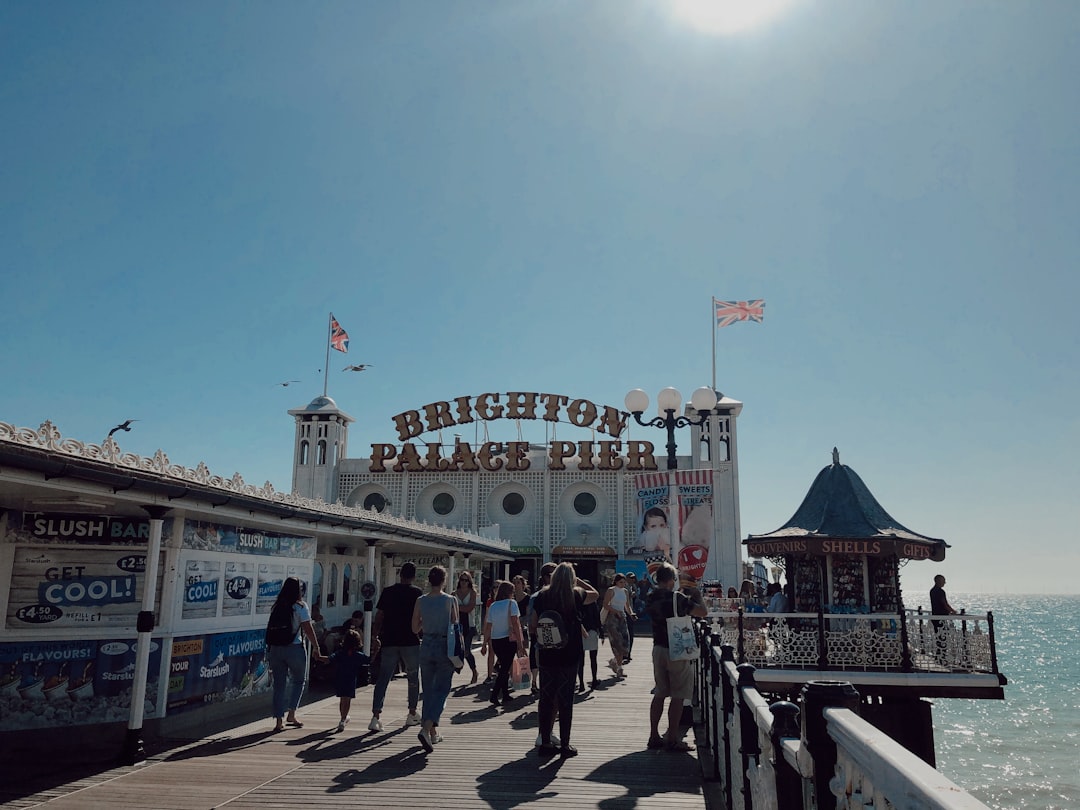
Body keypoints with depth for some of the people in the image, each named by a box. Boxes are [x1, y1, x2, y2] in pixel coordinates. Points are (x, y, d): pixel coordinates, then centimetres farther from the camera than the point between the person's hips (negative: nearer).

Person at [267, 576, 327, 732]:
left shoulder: (276, 606, 8)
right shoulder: (300, 606, -6)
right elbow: (308, 630, -10)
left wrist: (270, 651, 16)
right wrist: (317, 650, -7)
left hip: (276, 648, 4)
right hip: (295, 648, -4)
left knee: (279, 684, 8)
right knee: (299, 681, 15)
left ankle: (279, 720, 7)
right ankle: (291, 715, 8)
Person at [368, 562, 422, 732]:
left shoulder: (387, 592, 4)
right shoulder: (416, 593, -3)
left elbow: (379, 617, 4)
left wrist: (375, 638, 11)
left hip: (389, 641, 2)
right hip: (410, 641, -2)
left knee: (383, 679, 2)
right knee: (413, 678, 16)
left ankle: (375, 718, -8)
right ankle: (412, 715, 25)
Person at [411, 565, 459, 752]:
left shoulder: (420, 601, -1)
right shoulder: (450, 600, -9)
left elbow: (415, 628, 4)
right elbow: (455, 626, -4)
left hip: (426, 647, 3)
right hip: (445, 647, -3)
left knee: (428, 690, 15)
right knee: (441, 690, 2)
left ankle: (433, 732, 21)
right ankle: (426, 728, -15)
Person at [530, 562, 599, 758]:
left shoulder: (542, 596, -1)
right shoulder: (576, 595, -6)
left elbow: (532, 627, 2)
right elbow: (595, 594, 14)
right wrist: (578, 580, 14)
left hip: (546, 655, 2)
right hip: (569, 655, -2)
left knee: (546, 698, 10)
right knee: (565, 700, 4)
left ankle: (545, 741, 16)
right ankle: (565, 744, 8)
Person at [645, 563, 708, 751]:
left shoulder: (651, 599, 3)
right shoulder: (677, 598, -16)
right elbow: (703, 613, -12)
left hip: (658, 649, 7)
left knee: (660, 694, 15)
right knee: (678, 697, 1)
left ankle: (654, 736, 18)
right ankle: (672, 739, 4)